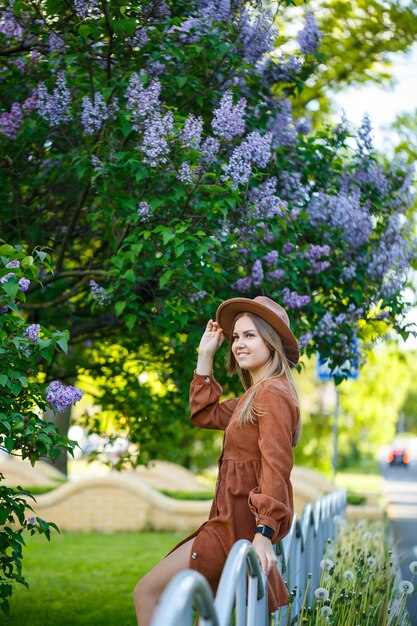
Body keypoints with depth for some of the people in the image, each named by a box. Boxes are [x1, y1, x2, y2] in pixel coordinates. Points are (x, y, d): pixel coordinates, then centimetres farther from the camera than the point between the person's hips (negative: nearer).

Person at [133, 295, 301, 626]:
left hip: (241, 527, -10)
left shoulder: (273, 393, -13)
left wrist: (265, 533, -28)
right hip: (233, 523, 10)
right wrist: (206, 356, 22)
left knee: (147, 593, -7)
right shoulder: (253, 396, 18)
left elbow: (276, 466, -21)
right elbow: (205, 414, 28)